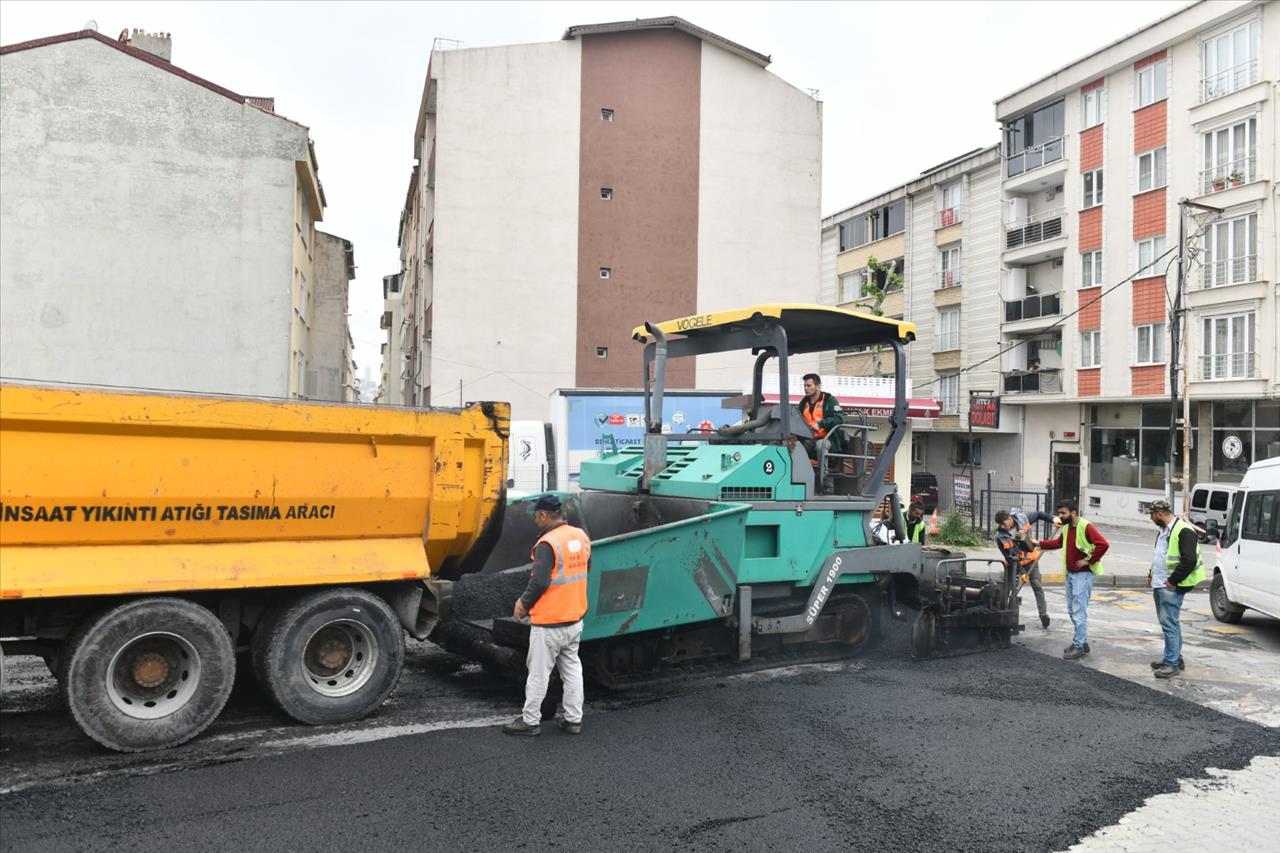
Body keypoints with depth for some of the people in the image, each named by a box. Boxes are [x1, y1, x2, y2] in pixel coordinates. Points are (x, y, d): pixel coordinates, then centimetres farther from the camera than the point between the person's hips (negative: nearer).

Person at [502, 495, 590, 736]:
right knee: (572, 669, 15)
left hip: (548, 623, -7)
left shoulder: (547, 543, -20)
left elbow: (539, 582, -22)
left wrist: (524, 603, -6)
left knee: (539, 673, 5)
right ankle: (573, 719, 21)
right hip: (575, 619, 7)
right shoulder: (581, 536, 3)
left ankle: (530, 720, 16)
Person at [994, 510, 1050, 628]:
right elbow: (1009, 557, -20)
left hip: (1031, 559, 2)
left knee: (1037, 586, 3)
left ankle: (1043, 613, 11)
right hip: (1014, 563, -1)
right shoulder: (1000, 536, -24)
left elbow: (1038, 514, 1)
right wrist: (1021, 572, -23)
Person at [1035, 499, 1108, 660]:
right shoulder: (1066, 527, 10)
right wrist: (1039, 543, 18)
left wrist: (1089, 560, -21)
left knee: (1079, 611, -7)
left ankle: (1078, 646, -2)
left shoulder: (1086, 527, -18)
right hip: (1070, 574, 9)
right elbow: (1059, 542, 27)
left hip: (1083, 575, -9)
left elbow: (1103, 544, -27)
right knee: (1072, 610, 15)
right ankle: (1082, 641, 26)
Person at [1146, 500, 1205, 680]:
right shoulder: (1164, 530, 16)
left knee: (1170, 624, -8)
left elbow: (1189, 560, -22)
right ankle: (1175, 658, 28)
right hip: (1158, 585, 10)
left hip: (1171, 587, -10)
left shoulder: (1184, 531, -16)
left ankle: (1172, 663, -3)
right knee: (1167, 623, 17)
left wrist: (1173, 581, -19)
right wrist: (1151, 575, 18)